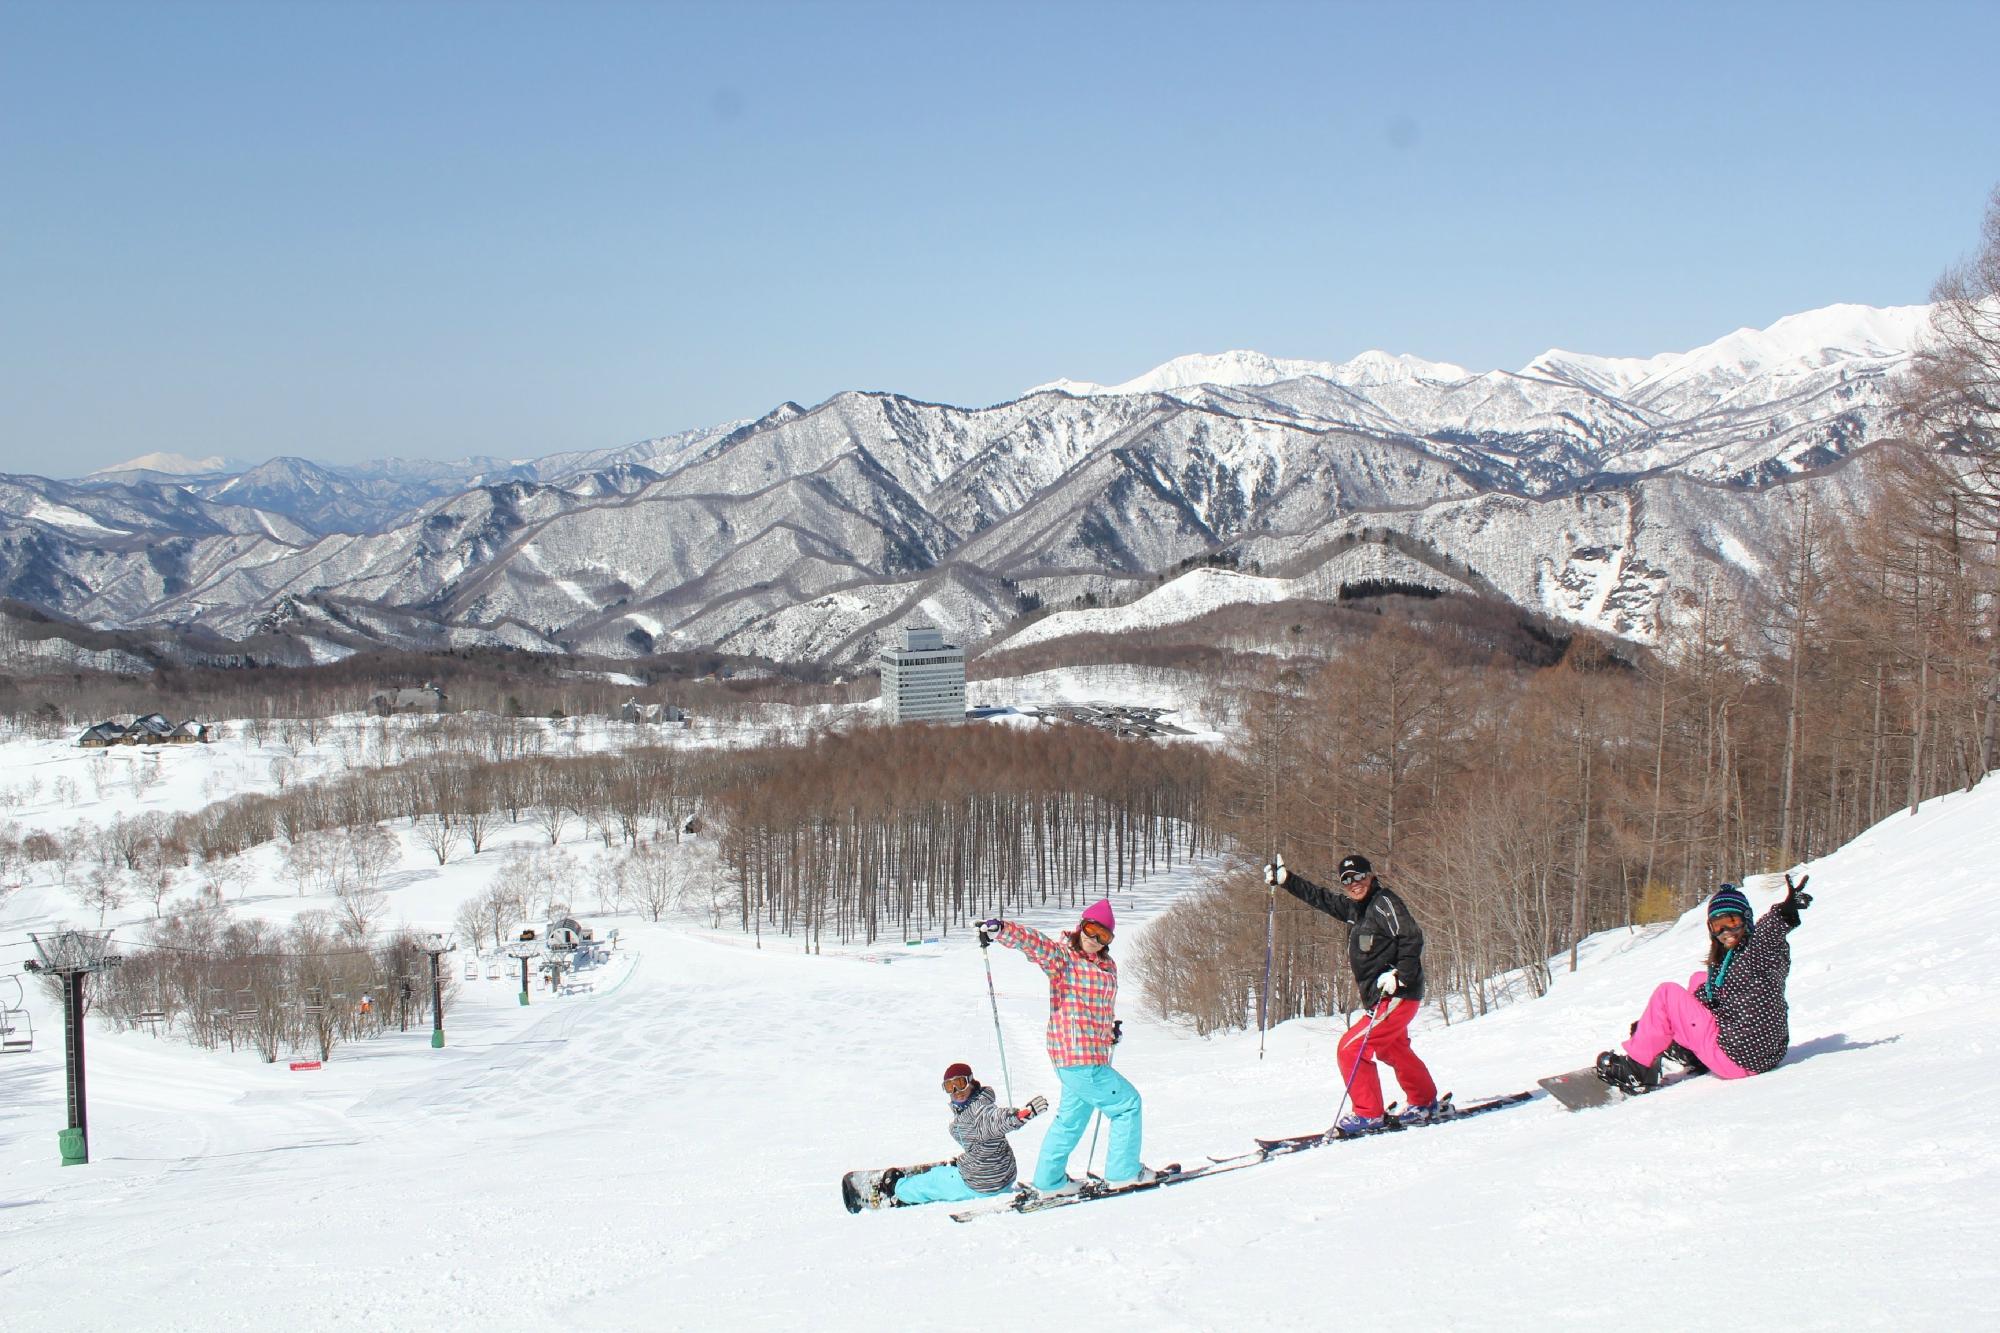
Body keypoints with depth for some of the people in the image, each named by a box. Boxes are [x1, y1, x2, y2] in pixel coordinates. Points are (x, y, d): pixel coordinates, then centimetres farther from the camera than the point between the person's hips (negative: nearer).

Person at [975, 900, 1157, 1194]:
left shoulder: (1108, 966, 12)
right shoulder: (1062, 956, -10)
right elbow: (1032, 942, -27)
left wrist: (1111, 1027, 11)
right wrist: (1000, 929, -44)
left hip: (1092, 1056, 9)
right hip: (1079, 1058, -9)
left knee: (1073, 1116, 20)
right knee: (1127, 1103, -1)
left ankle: (1049, 1180, 32)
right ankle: (1123, 1171, 10)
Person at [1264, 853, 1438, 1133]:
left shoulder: (1384, 903, -13)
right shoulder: (1354, 907, 13)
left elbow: (1413, 938, -19)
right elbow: (1319, 898, 23)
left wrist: (1398, 975, -27)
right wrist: (1285, 880, 20)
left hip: (1397, 995, -10)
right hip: (1379, 997, 10)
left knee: (1350, 1048, -12)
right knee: (1393, 1051, 26)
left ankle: (1368, 1114, -5)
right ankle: (1425, 1103, 43)